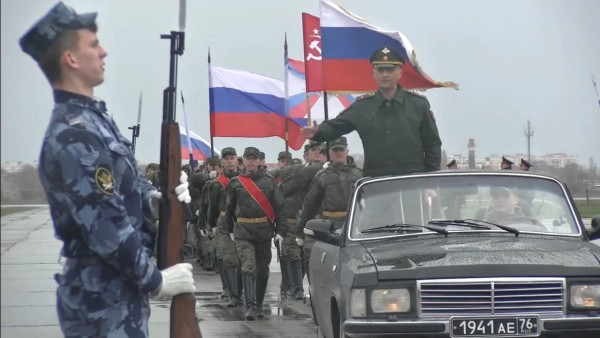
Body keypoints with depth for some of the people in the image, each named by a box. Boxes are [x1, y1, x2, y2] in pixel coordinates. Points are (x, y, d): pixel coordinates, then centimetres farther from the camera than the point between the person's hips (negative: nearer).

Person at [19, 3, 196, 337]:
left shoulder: (96, 118, 11)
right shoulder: (74, 136, -22)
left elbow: (128, 182, 20)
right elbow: (106, 226, -25)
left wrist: (154, 198, -3)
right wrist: (156, 280, -16)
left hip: (119, 288, 10)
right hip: (103, 299, -10)